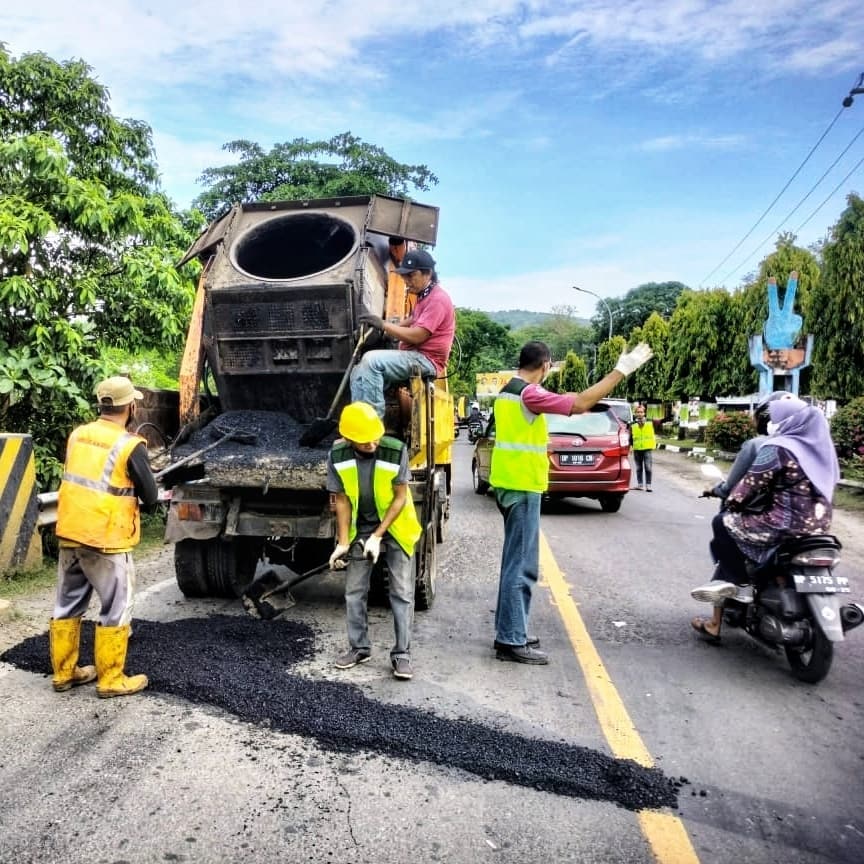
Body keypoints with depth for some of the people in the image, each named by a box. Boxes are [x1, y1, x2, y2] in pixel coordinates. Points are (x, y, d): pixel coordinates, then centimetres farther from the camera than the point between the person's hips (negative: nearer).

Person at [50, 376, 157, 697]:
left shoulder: (78, 435, 4)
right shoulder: (130, 445, -15)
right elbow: (151, 496, -9)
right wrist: (131, 494, 12)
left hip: (69, 533, 7)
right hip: (105, 540, -7)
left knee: (68, 605, 18)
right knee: (116, 609, 6)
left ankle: (64, 672, 30)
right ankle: (111, 679, 15)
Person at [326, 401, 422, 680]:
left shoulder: (395, 451, -24)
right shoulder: (337, 456, -16)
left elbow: (400, 497, -17)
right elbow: (342, 500, -7)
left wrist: (377, 536, -19)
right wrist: (343, 542, -12)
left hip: (395, 529, -2)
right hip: (360, 530, 3)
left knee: (402, 593, -1)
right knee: (354, 591, 8)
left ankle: (401, 654, 9)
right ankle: (359, 647, 24)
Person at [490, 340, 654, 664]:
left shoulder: (508, 391, 13)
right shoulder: (529, 394, -17)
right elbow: (580, 404, -21)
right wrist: (621, 371, -17)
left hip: (509, 483, 10)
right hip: (522, 486, -10)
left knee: (515, 561, 16)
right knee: (522, 565, -5)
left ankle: (509, 630, 24)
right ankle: (511, 641, 0)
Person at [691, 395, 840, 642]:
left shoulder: (777, 448, -13)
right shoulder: (821, 447, 12)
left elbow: (752, 483, -13)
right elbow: (826, 486, 21)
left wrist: (730, 504, 6)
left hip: (786, 526, -9)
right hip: (819, 526, 9)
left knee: (723, 524, 6)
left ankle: (738, 582, 6)